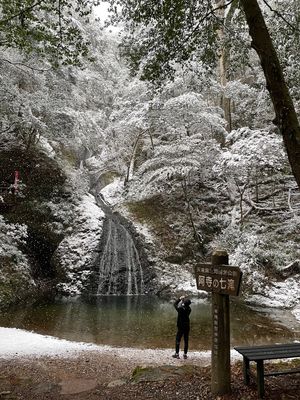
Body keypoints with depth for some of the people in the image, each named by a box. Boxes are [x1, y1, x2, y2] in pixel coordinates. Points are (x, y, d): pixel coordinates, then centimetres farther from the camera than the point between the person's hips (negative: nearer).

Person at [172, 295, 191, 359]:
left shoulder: (180, 309, -18)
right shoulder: (189, 309, -7)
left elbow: (175, 304, -2)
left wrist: (180, 298, 7)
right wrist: (184, 299, 12)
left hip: (180, 327, -4)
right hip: (187, 327, 4)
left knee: (177, 340, 7)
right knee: (186, 341, 10)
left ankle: (177, 354, 11)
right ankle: (185, 354, 15)